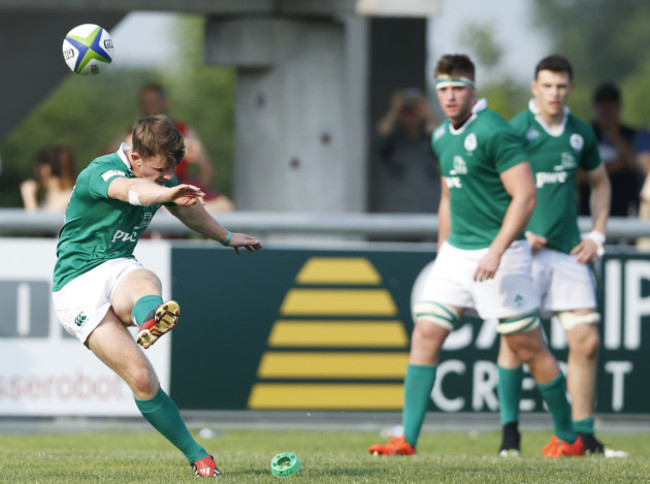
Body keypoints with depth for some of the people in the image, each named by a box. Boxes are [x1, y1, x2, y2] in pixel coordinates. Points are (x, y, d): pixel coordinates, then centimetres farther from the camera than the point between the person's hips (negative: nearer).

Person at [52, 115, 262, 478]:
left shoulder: (163, 181, 8)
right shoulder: (101, 173, -16)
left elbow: (189, 211, 31)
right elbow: (130, 191, -41)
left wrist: (227, 237, 46)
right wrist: (167, 193, -61)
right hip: (78, 284, -5)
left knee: (145, 284, -38)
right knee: (141, 378, -21)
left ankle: (150, 318, -73)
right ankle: (197, 456, -19)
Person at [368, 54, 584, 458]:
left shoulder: (494, 132, -15)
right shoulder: (442, 138, 11)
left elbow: (525, 196, -18)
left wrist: (495, 253, -24)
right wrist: (443, 252, 23)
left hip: (499, 255, -7)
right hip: (456, 253, 7)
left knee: (528, 346, 1)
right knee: (425, 334, -5)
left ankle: (568, 438, 15)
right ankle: (408, 438, -6)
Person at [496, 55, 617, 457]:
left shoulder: (581, 133, 10)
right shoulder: (516, 130, -5)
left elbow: (600, 183, 25)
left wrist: (597, 236, 13)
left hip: (569, 252, 4)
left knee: (586, 341, -2)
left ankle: (583, 434, 6)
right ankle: (510, 431, 4)